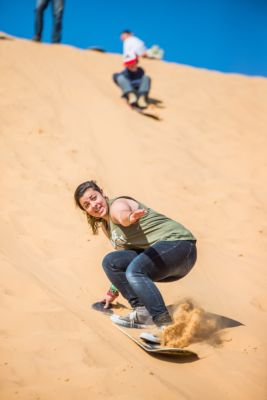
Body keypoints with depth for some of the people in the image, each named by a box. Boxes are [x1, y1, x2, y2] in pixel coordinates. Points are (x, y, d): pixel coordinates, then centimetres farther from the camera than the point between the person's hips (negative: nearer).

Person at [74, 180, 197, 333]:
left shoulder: (116, 205, -8)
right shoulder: (106, 225, 19)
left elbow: (123, 214, -37)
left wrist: (130, 217, -60)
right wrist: (113, 291, 31)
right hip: (157, 254, 10)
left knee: (134, 271, -33)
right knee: (110, 262, 0)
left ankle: (166, 325, -36)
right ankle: (143, 311, -6)